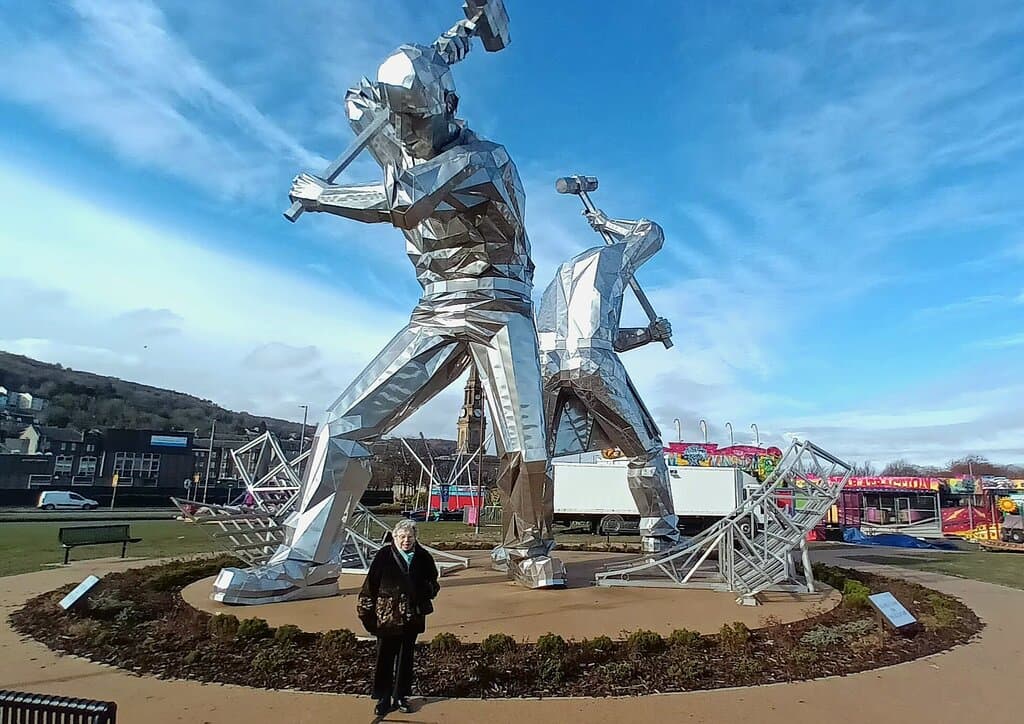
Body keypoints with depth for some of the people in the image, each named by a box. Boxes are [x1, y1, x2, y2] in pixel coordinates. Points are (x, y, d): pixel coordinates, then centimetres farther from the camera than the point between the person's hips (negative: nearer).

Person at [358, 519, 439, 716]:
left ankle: (401, 696, 27)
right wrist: (367, 612, -6)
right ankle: (383, 698, 19)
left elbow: (432, 581, 16)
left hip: (412, 617, 3)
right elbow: (370, 584, -7)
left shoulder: (423, 557, -1)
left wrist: (429, 591, -2)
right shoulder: (384, 556, -11)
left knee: (406, 657, 13)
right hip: (387, 616, -3)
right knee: (385, 657, 5)